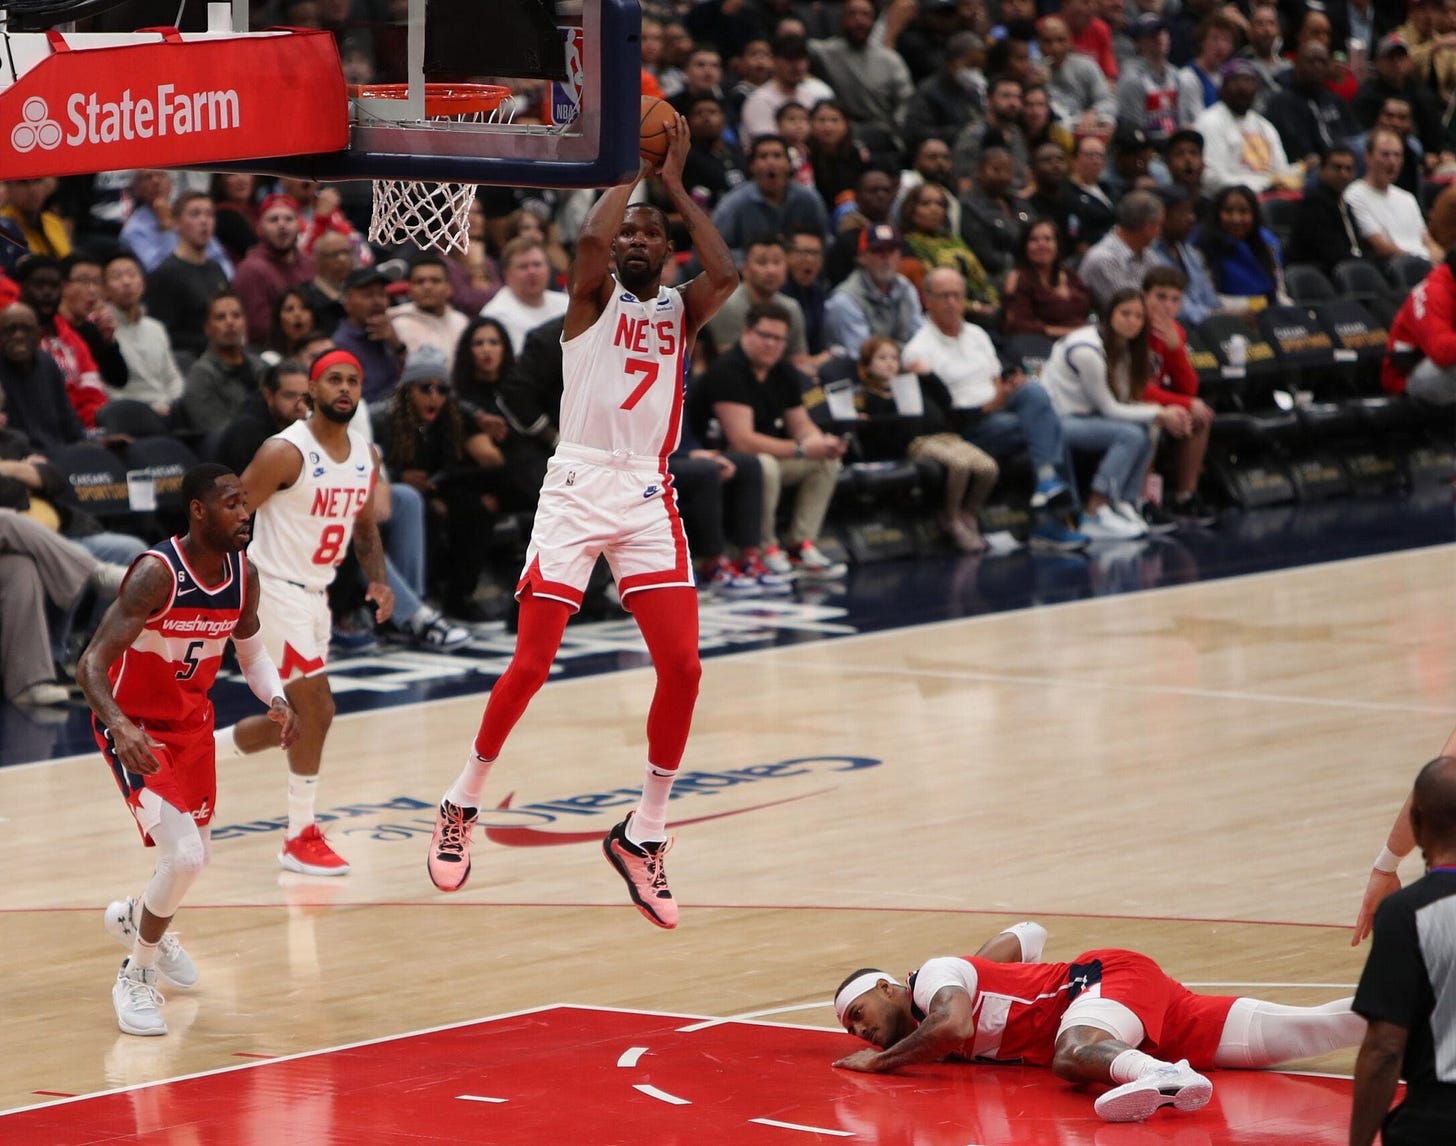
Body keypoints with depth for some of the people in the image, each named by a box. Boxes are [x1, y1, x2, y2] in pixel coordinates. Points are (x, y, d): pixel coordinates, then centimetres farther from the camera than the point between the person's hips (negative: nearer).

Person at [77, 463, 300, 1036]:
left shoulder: (243, 574, -8)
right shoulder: (157, 574, -29)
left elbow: (251, 650, 10)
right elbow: (90, 664, -32)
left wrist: (277, 699, -11)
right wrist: (120, 725, -50)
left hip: (193, 722, 7)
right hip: (136, 727, -7)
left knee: (195, 854, 21)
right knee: (183, 855, -20)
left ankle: (136, 918, 54)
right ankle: (135, 979, 1)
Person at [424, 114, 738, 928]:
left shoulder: (681, 312, 12)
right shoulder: (594, 296, 4)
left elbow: (727, 273, -10)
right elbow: (591, 237, -20)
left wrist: (674, 184, -6)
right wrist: (630, 168, -7)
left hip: (648, 495, 3)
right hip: (579, 487, -3)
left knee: (683, 668, -8)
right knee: (532, 665, -5)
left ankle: (644, 834, 5)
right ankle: (462, 805, 16)